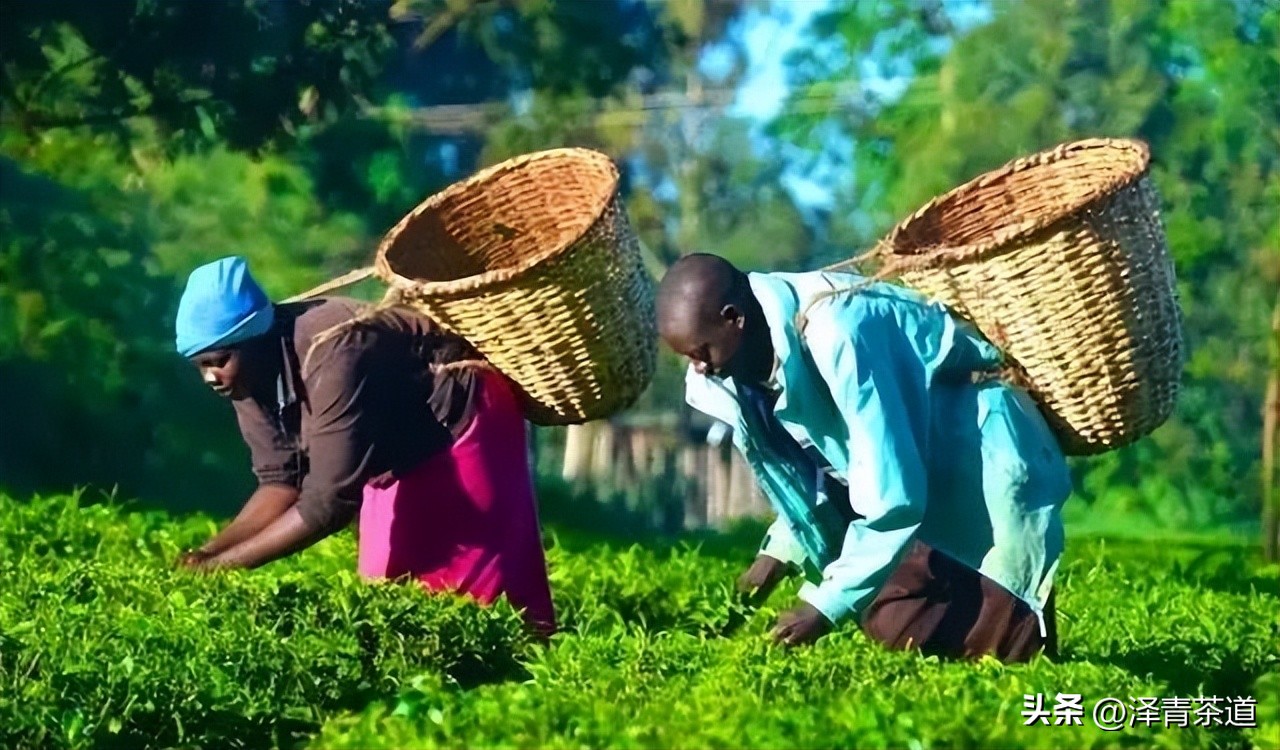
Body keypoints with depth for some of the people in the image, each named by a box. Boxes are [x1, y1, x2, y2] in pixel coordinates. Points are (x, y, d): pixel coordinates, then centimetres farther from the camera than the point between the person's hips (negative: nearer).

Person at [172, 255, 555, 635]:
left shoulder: (332, 354, -36)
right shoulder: (253, 373, -11)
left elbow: (330, 500, -37)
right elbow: (281, 481, -7)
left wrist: (221, 565, -34)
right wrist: (209, 551, -21)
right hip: (405, 445, 8)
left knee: (479, 586, -9)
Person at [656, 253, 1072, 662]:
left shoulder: (834, 332, -32)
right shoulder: (752, 358, -4)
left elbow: (890, 490, -31)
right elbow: (814, 465, 12)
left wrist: (827, 604, -26)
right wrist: (781, 549, -2)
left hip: (980, 445, -8)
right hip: (918, 462, 8)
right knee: (888, 619, -4)